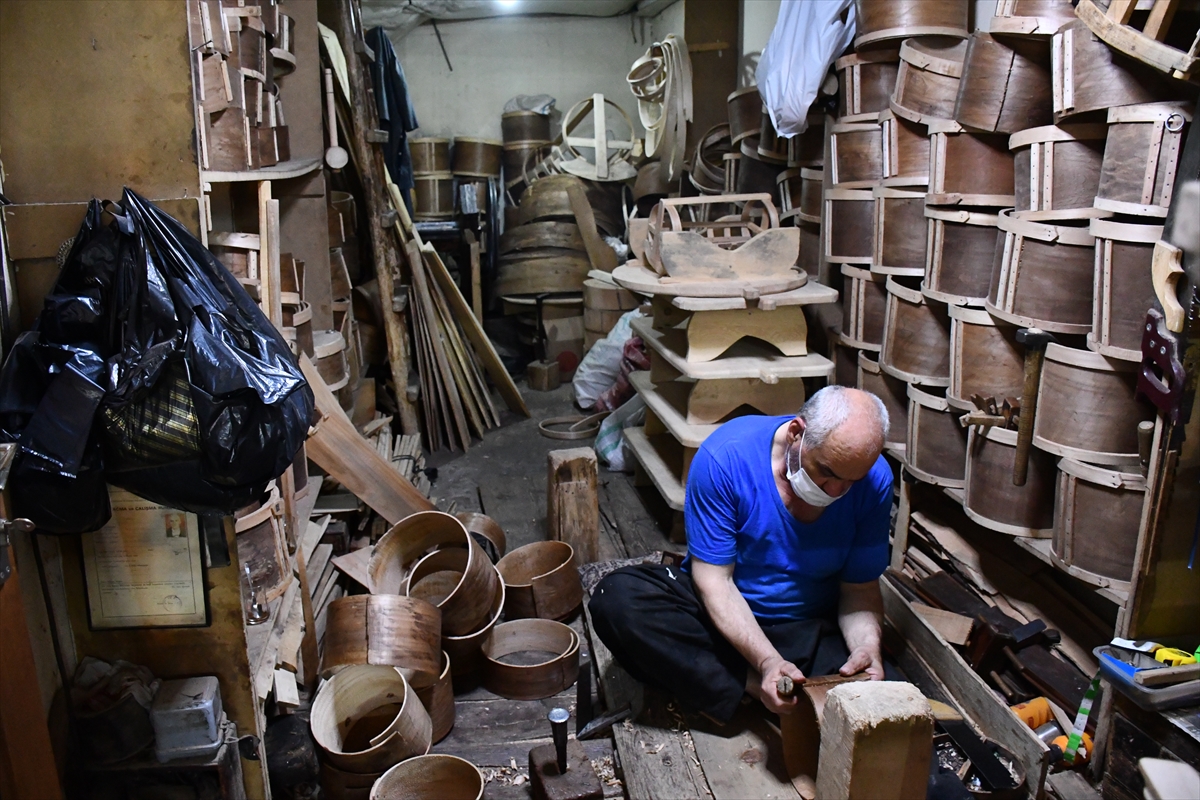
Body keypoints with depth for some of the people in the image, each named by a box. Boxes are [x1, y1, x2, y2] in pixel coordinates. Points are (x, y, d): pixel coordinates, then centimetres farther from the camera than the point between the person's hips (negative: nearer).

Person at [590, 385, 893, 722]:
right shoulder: (726, 455, -23)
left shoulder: (874, 481, -14)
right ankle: (750, 688, -21)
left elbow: (861, 588, -6)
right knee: (616, 598, -29)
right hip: (721, 611, 0)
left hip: (810, 630, 1)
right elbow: (714, 578, -21)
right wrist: (767, 660, -34)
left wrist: (868, 645, -27)